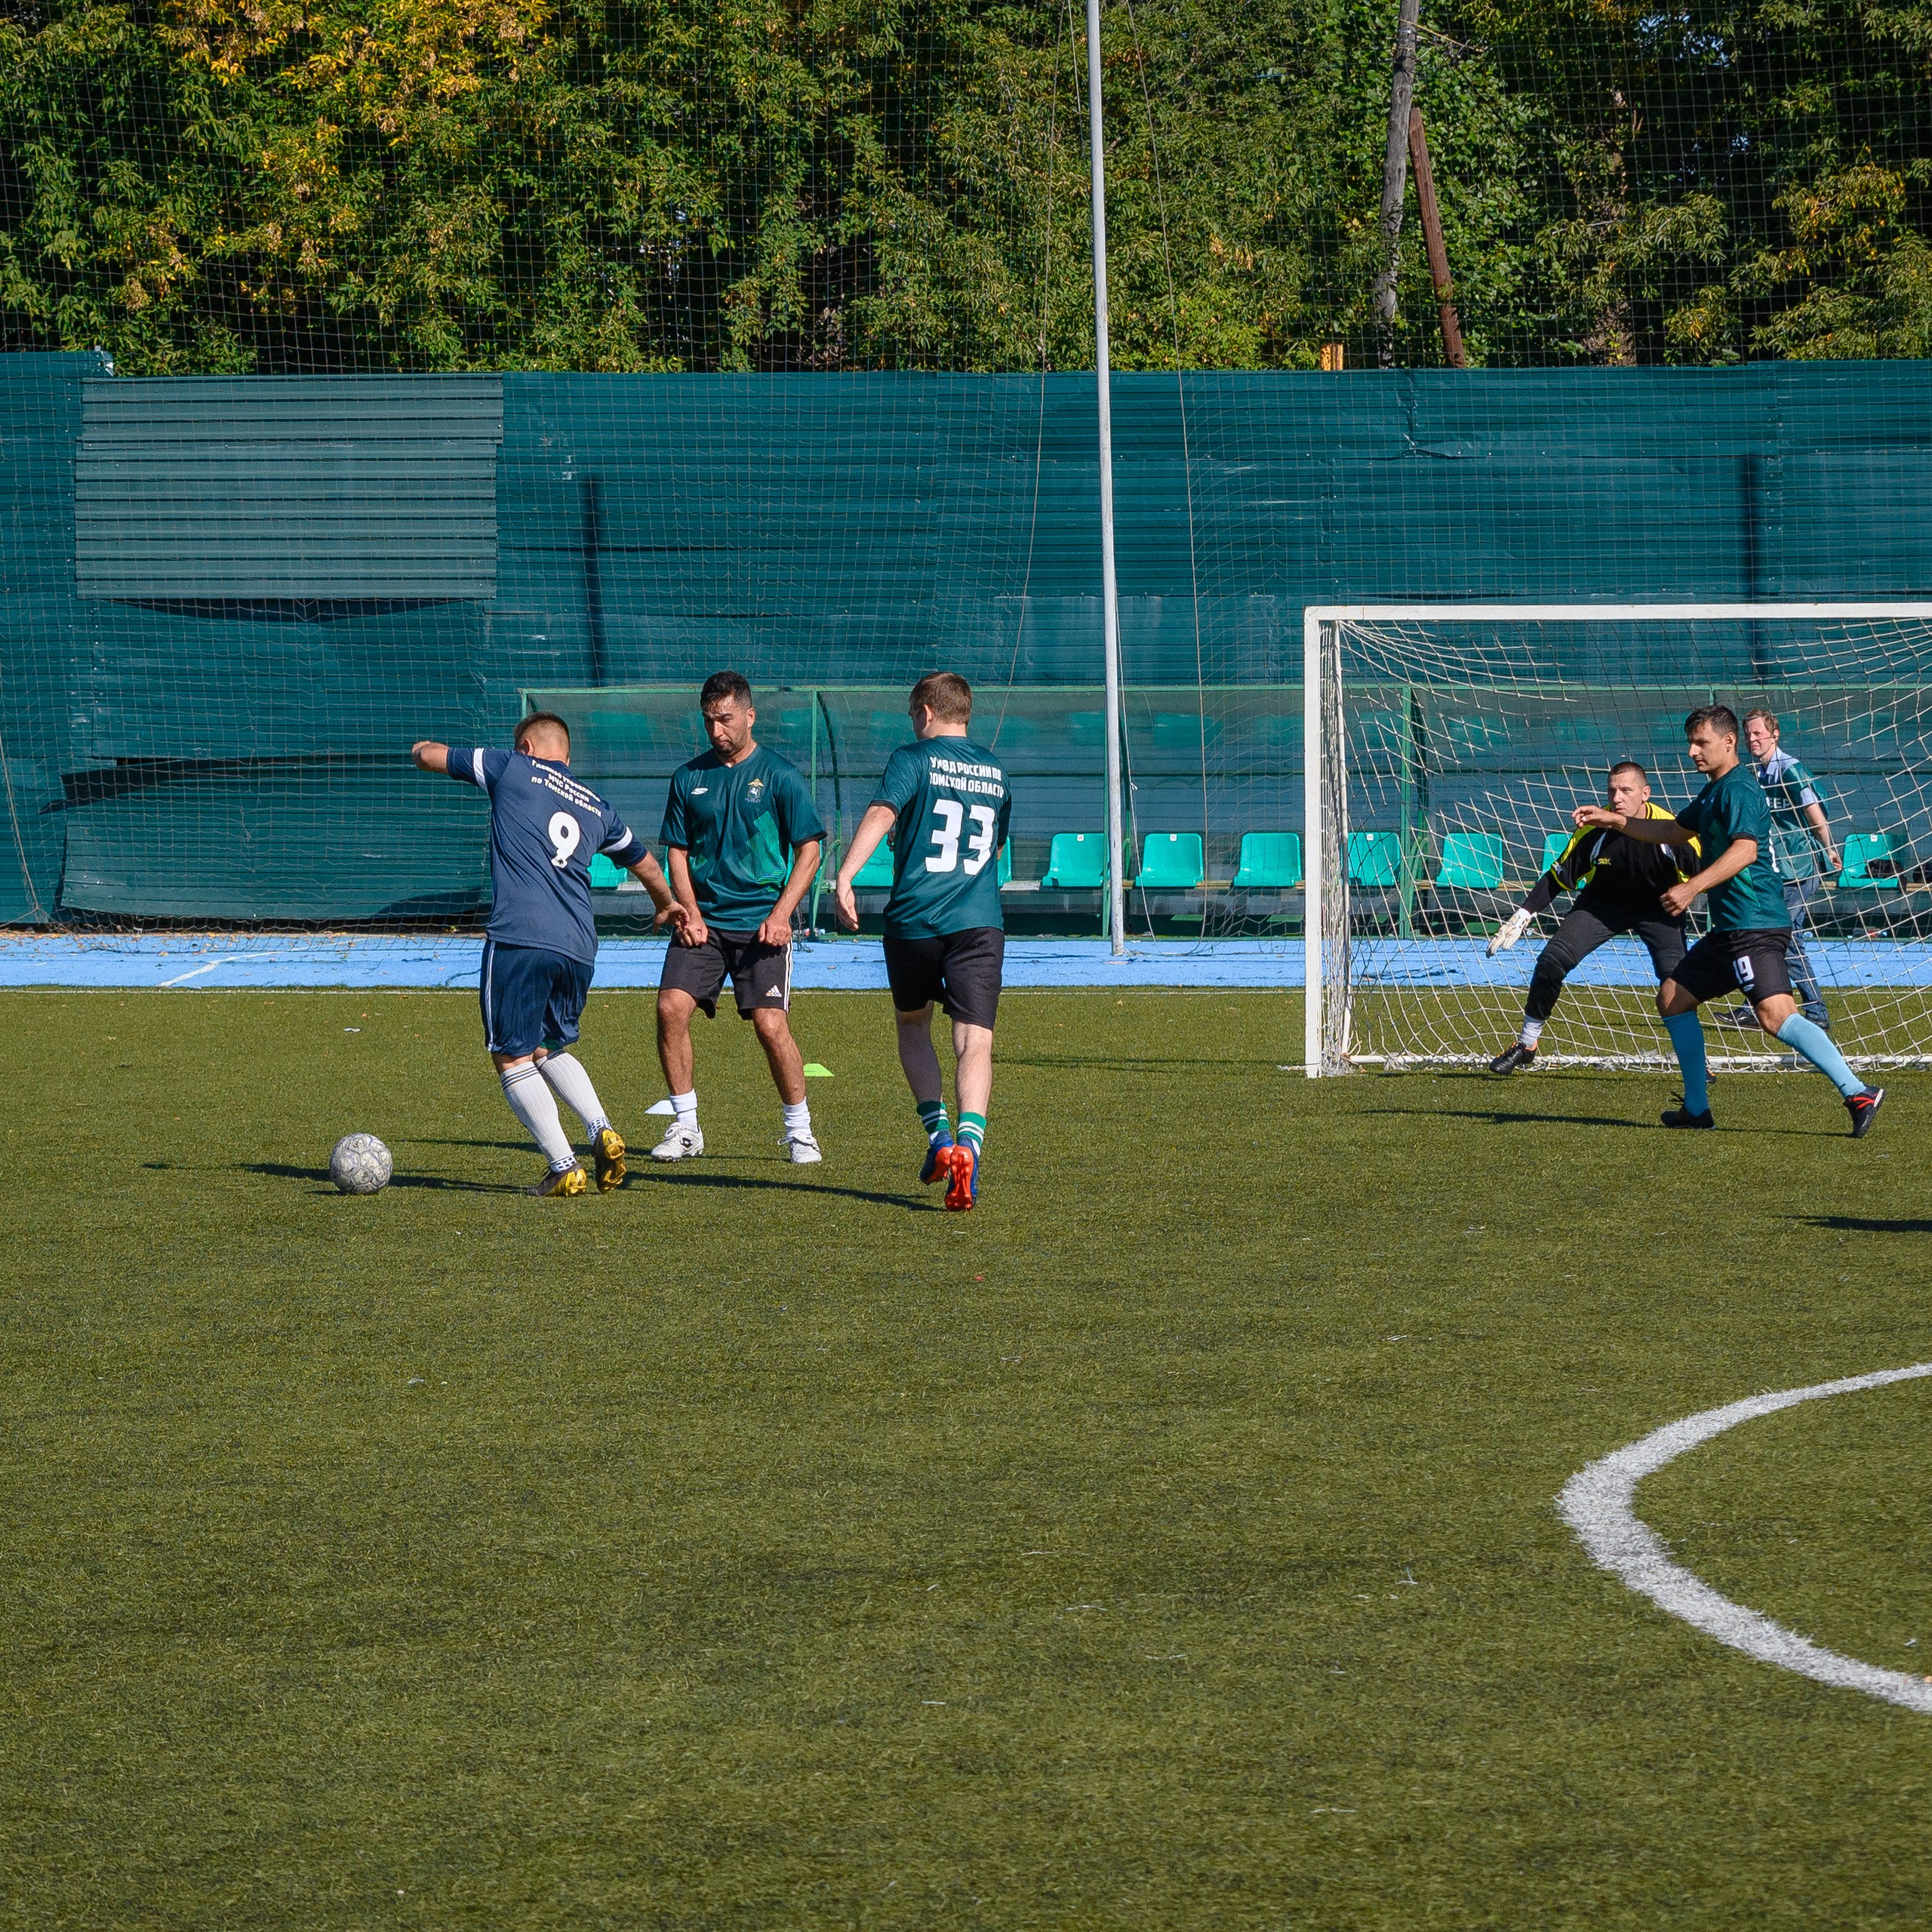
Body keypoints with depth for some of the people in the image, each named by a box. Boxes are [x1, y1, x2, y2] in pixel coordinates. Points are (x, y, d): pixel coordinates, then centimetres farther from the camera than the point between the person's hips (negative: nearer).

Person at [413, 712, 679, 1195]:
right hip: (579, 948, 6)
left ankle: (564, 1168, -8)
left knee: (513, 1058, 2)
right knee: (550, 1048, 23)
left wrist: (423, 748, 41)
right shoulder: (596, 807, 23)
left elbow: (428, 755, 16)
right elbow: (643, 862, 40)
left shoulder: (513, 769, 9)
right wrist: (666, 904, 61)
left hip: (519, 938, -6)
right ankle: (602, 1132, 1)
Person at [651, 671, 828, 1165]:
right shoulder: (690, 777, 9)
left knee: (771, 1026, -12)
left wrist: (780, 915, -11)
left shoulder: (780, 775, -1)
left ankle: (799, 1131, 6)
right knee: (671, 1008, -12)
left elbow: (809, 850, -1)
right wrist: (690, 913, -2)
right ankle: (685, 1128, 1)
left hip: (760, 924, -3)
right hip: (704, 921, 3)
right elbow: (678, 852, 13)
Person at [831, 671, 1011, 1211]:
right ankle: (969, 1142, -28)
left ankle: (938, 1134, 9)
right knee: (974, 1043, -5)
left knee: (913, 1026, 21)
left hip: (914, 918, -2)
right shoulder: (996, 771, 18)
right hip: (980, 922, 2)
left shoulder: (914, 760, 2)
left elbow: (880, 814, -16)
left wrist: (844, 878, -25)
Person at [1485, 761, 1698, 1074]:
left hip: (1657, 907, -2)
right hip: (1602, 904, 2)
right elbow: (1559, 877, -9)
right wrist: (1524, 914, -13)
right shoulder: (1593, 830, -22)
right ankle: (1526, 1046, 8)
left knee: (1675, 975, -24)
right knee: (1551, 961, -12)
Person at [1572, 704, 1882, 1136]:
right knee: (1673, 998, 17)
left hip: (1755, 925, -11)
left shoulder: (1738, 788, -10)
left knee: (1775, 1014, -26)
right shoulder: (1714, 792, 21)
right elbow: (1674, 831, 37)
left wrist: (1692, 888, -31)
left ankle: (1858, 1094, -31)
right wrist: (1614, 820, 33)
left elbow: (1744, 849, -25)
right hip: (1729, 927, 11)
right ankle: (1696, 1108, 21)